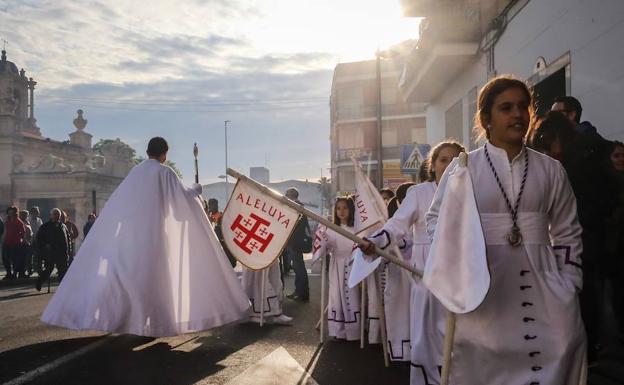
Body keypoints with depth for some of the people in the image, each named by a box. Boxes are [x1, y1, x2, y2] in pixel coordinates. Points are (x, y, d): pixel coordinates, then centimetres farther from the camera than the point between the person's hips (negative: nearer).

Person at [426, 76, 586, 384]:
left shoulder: (550, 169, 8)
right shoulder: (463, 167, -1)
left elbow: (567, 231, 12)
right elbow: (435, 219, 4)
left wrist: (569, 283, 5)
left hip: (540, 280, 3)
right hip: (483, 283, -2)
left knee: (560, 350, -2)